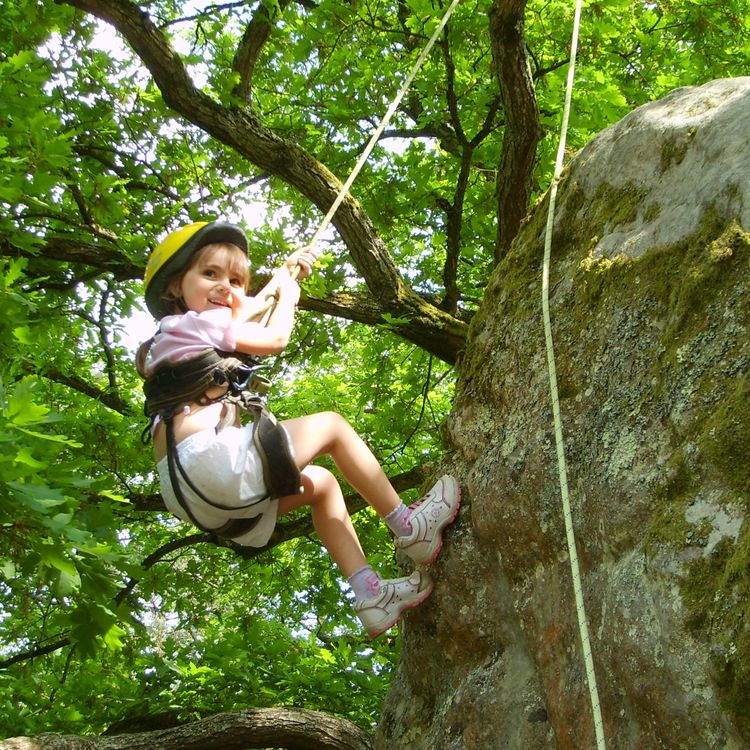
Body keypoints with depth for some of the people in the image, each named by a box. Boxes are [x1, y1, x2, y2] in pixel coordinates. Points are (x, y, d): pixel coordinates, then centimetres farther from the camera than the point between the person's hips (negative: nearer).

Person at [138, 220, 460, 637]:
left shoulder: (173, 337, 27)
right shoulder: (190, 323, -1)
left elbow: (243, 314, 42)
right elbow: (275, 338, 2)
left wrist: (284, 274, 47)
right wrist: (288, 295, 21)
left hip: (193, 496, 10)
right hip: (213, 458, -10)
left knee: (321, 484, 22)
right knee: (332, 425, 3)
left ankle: (370, 593, 10)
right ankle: (408, 527, 8)